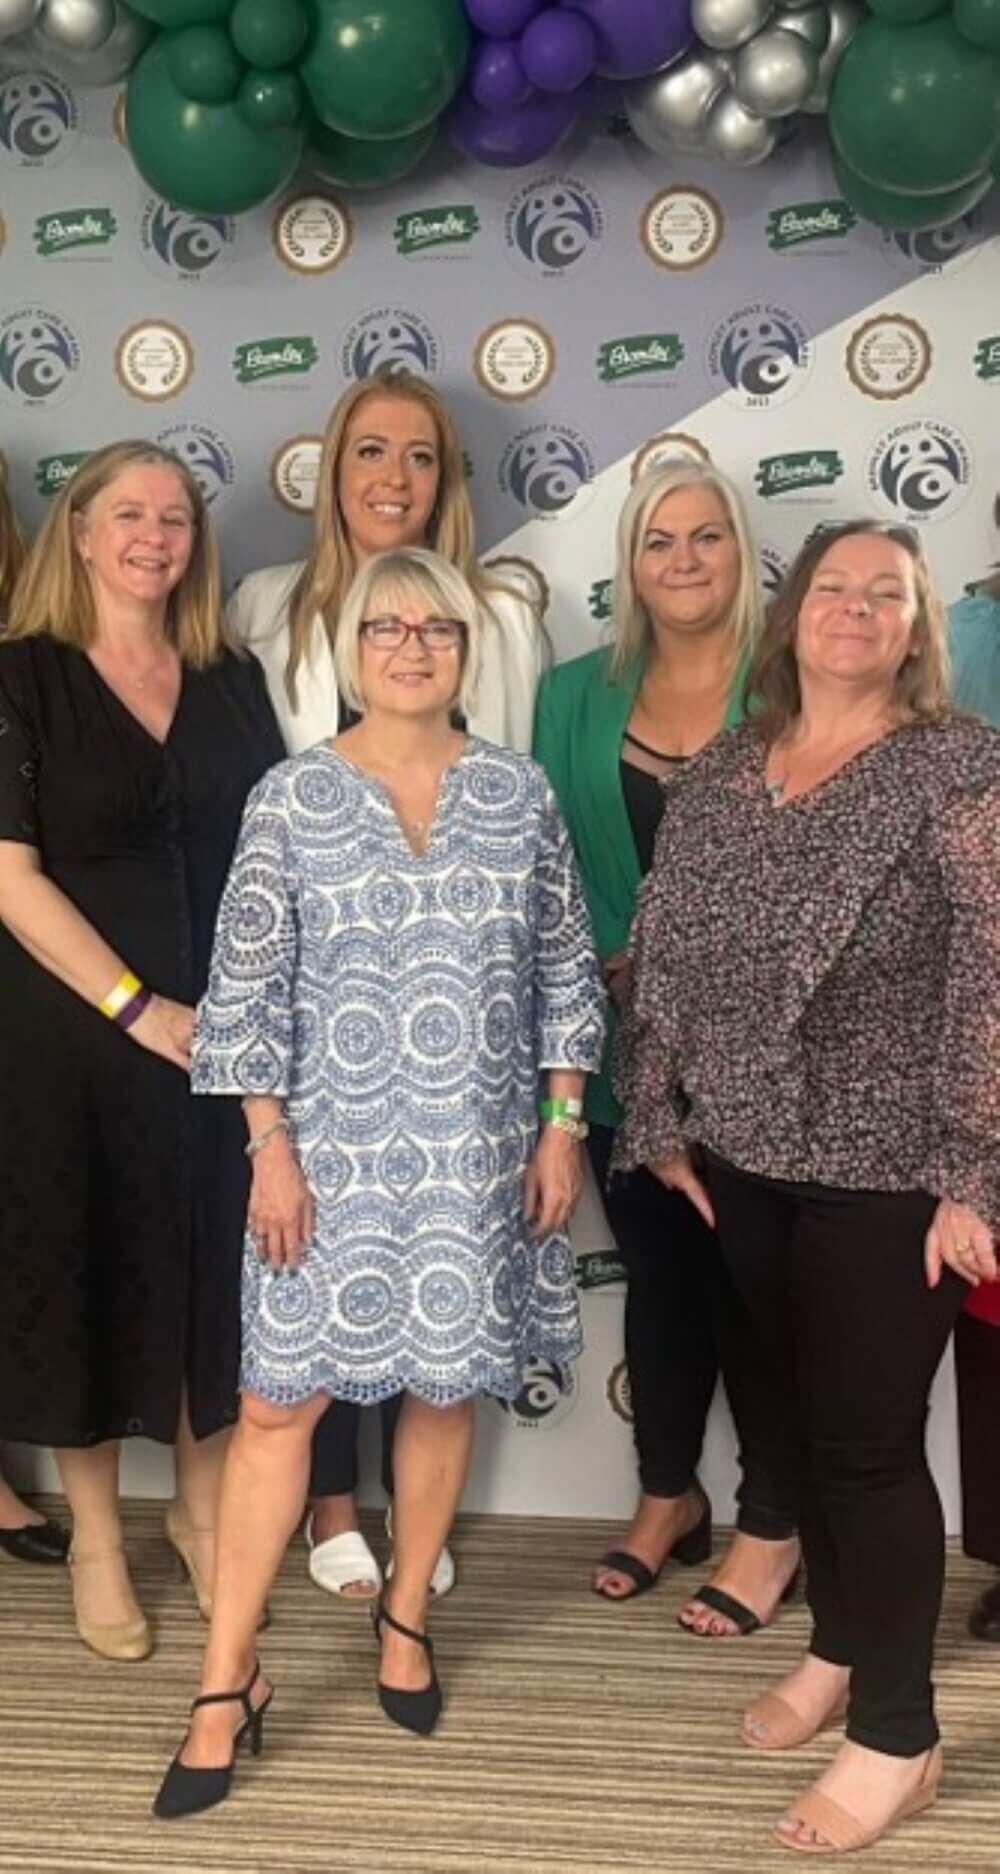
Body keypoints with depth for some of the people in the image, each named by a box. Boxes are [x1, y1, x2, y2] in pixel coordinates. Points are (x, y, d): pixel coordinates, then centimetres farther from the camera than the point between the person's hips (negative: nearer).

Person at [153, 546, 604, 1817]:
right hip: (334, 1149, -2)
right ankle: (226, 1681, 14)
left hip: (477, 1151, 2)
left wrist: (563, 1125, 2)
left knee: (446, 1387, 12)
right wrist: (270, 1148, -8)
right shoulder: (290, 799, -3)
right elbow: (246, 987, -4)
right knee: (278, 1399, 0)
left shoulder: (519, 793, 2)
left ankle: (406, 1613, 35)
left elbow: (565, 968, 6)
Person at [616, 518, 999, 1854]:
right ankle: (838, 1647, 38)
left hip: (889, 1169, -5)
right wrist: (660, 1120, 9)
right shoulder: (718, 777, 7)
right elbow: (665, 953, 11)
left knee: (869, 1440, 1)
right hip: (746, 1158, 5)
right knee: (807, 1418, 17)